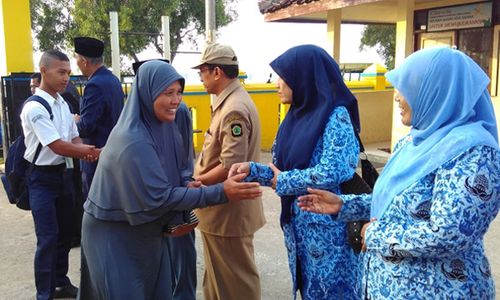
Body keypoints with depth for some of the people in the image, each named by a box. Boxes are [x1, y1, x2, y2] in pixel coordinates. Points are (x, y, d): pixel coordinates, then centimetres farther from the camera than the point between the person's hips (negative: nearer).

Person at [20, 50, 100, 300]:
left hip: (63, 173, 8)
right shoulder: (35, 107, -18)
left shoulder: (63, 104, 6)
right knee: (48, 238, -4)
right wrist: (93, 152, -22)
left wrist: (85, 151, -14)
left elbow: (74, 139, 9)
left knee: (65, 233, 16)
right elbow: (57, 146, -23)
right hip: (42, 177, -8)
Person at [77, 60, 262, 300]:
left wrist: (187, 187, -8)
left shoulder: (156, 126, -1)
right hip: (116, 236, -7)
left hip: (144, 230, 8)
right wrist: (221, 193, -31)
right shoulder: (134, 141, -28)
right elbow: (160, 197, -28)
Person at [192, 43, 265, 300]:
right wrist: (199, 178, 7)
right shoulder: (228, 102, 9)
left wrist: (196, 182, -13)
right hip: (220, 208, 10)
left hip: (229, 210, -10)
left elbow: (231, 167, -26)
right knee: (218, 274, 23)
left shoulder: (235, 109, -23)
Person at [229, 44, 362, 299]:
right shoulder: (296, 115, 8)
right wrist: (252, 170, -7)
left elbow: (331, 173, -25)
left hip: (328, 226, -7)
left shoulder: (336, 116, -14)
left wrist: (283, 181, -14)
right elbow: (282, 171, 10)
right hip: (298, 223, 7)